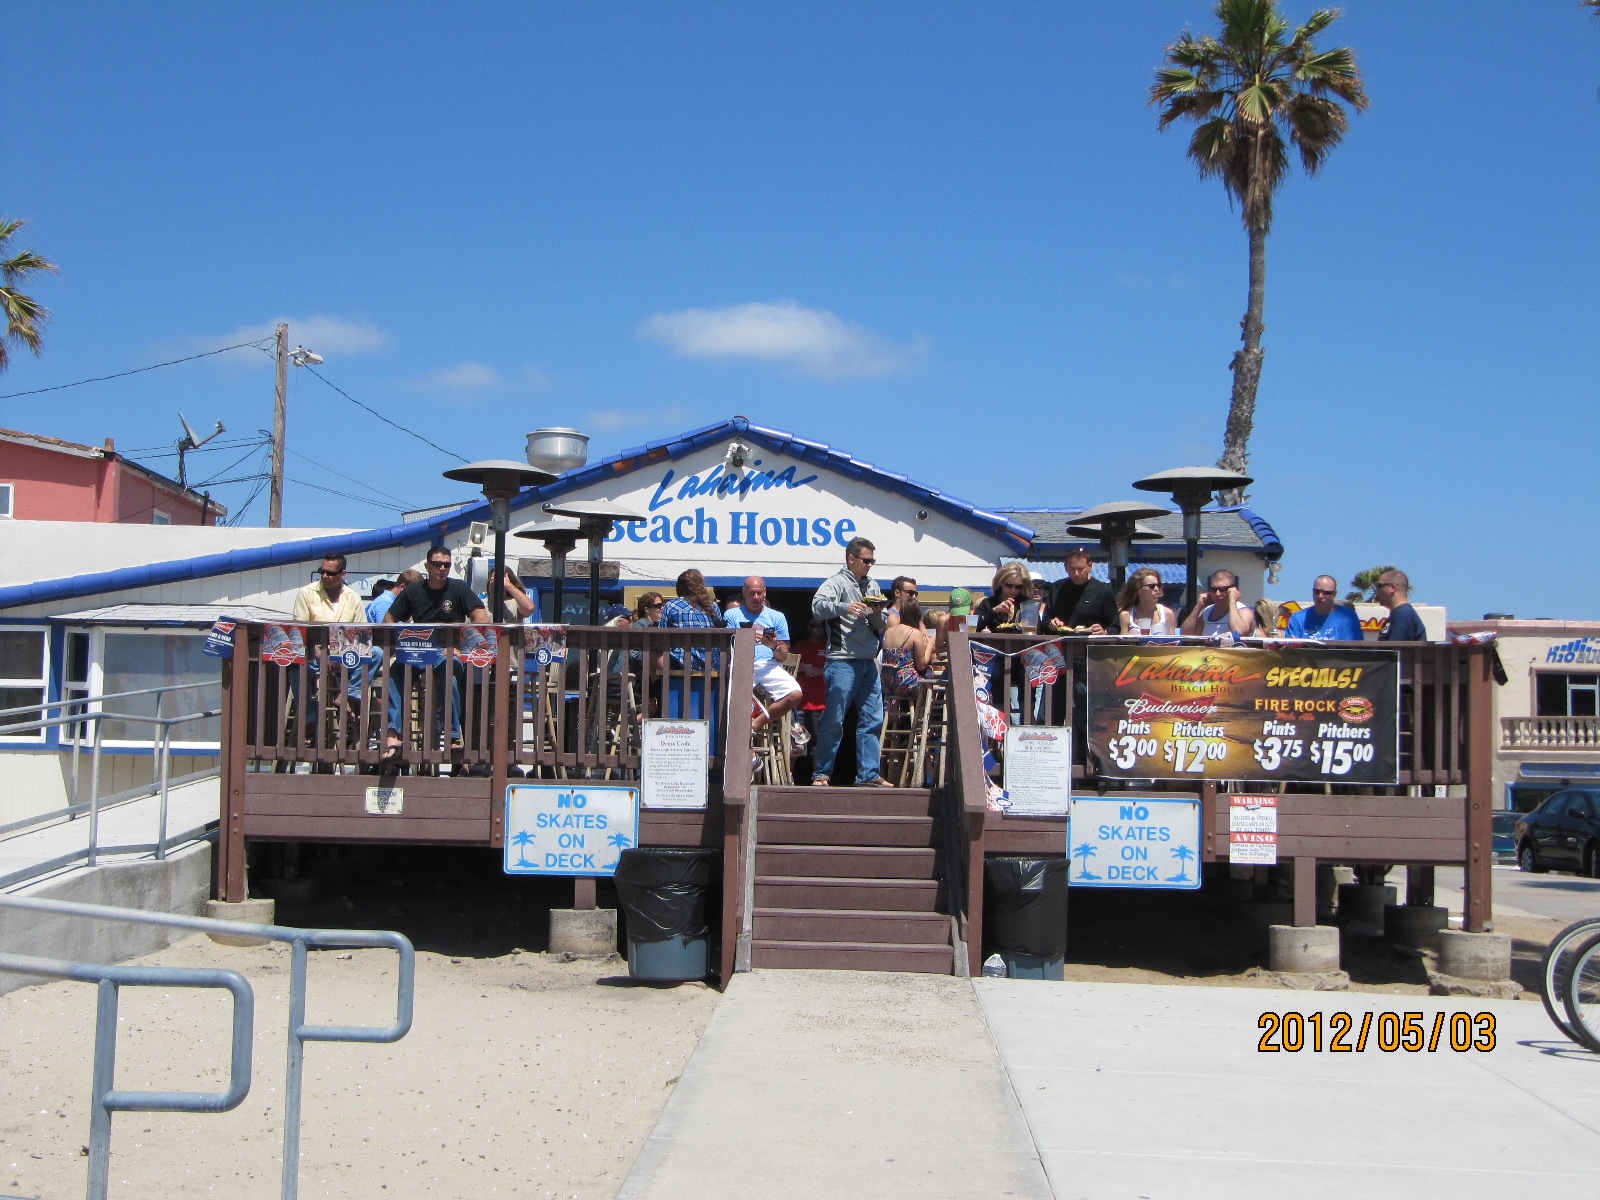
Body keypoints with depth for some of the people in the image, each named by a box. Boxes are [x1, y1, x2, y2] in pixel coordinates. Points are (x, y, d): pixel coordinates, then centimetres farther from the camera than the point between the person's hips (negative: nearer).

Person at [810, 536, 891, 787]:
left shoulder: (871, 586, 18)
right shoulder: (838, 582, -2)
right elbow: (818, 605, -20)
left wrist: (877, 613, -1)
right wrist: (844, 607, -34)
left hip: (868, 662, 7)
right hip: (842, 662, -7)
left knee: (873, 720, 5)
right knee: (833, 720, -4)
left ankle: (868, 774, 10)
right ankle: (822, 774, 2)